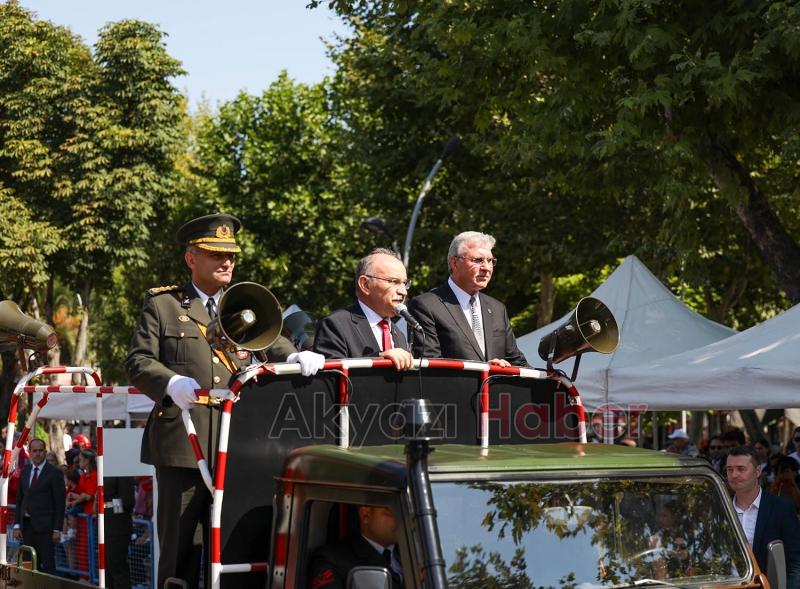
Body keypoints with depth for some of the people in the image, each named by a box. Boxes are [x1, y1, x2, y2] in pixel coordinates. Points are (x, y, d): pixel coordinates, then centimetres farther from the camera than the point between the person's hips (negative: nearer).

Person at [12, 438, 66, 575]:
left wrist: (57, 530, -11)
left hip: (44, 526, -5)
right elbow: (19, 499, 13)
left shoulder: (54, 473, -5)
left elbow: (60, 503, -7)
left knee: (47, 564, -6)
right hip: (27, 525, 5)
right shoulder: (25, 471, 12)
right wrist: (17, 526, 5)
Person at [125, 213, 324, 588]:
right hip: (182, 444, -3)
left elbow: (274, 346, 7)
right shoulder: (162, 305, 7)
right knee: (180, 547, -1)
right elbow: (138, 362, 0)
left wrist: (297, 358, -16)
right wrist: (171, 382, -19)